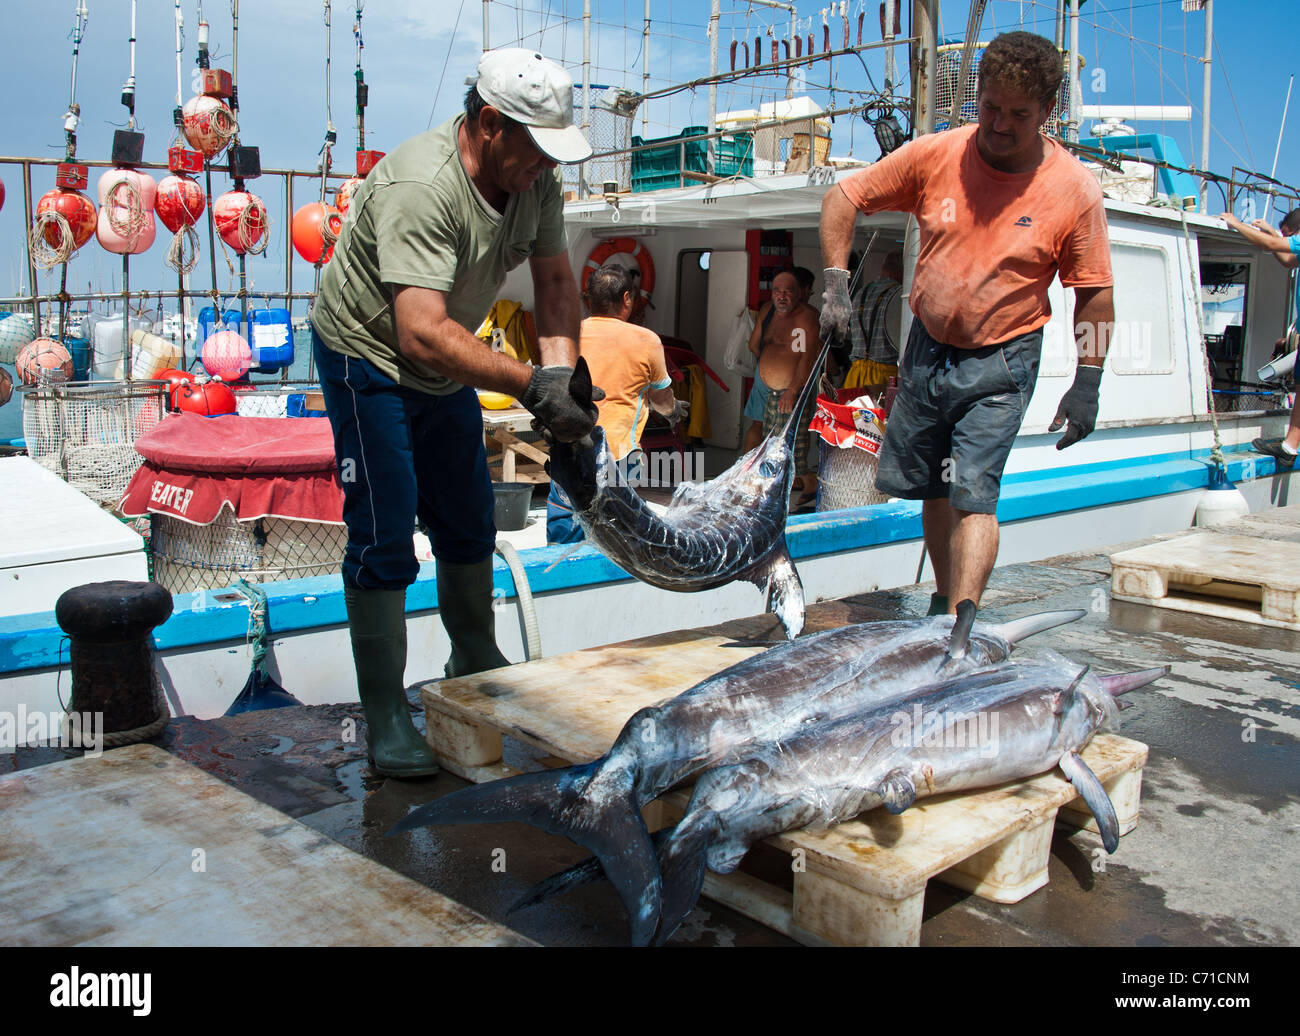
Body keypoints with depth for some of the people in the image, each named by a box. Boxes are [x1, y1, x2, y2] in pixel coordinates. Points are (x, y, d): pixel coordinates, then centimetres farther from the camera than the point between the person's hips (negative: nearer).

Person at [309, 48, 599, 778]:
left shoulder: (535, 176, -9)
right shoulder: (420, 186, -34)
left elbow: (555, 280, -3)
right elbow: (424, 333, -42)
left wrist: (563, 370, -19)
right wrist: (531, 386, -45)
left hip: (445, 369, 8)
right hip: (368, 357, -8)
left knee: (470, 524, 15)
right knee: (384, 538, -9)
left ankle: (477, 668, 34)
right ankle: (386, 716, 2)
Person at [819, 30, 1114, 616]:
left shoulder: (1074, 190, -10)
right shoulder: (935, 156, -7)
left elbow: (1094, 291, -4)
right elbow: (842, 198, 1)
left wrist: (1086, 385, -7)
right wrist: (836, 283, -10)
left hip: (1001, 361, -3)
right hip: (927, 348, 4)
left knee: (973, 496, -14)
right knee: (931, 490, 13)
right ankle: (944, 600, 30)